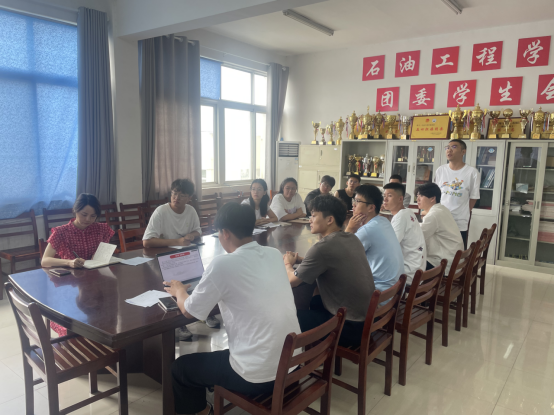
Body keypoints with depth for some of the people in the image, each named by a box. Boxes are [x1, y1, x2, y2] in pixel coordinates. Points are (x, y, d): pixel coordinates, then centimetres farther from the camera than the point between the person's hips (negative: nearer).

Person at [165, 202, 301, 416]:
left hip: (258, 376, -7)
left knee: (180, 368, 17)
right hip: (293, 363, 7)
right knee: (223, 352, 35)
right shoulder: (275, 254, 0)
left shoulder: (222, 264, -19)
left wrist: (179, 290, 16)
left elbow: (189, 311, -4)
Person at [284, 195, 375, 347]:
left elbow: (292, 281, -12)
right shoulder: (352, 239, 2)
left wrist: (288, 264, 10)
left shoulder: (322, 247, -23)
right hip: (369, 318, 8)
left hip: (351, 326, -8)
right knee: (315, 302, 26)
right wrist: (301, 260, 9)